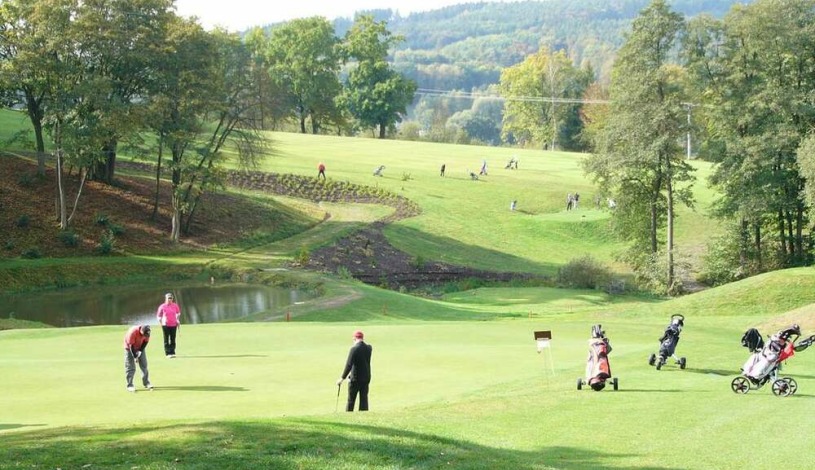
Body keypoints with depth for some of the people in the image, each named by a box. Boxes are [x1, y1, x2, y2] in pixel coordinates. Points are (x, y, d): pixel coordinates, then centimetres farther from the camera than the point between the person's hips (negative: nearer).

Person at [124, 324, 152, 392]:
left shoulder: (147, 332, -23)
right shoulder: (133, 332, -36)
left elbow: (146, 341, -8)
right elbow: (131, 345, -29)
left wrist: (140, 351, -17)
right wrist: (135, 356, -27)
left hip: (140, 348, 5)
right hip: (130, 348, -5)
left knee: (144, 365, 5)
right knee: (130, 367, -8)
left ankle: (146, 383, 15)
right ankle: (130, 385, -3)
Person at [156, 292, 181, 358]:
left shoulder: (175, 306, 1)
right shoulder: (162, 306, -6)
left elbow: (178, 313, 20)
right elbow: (158, 315, 3)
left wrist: (177, 320, 12)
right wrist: (160, 322, -6)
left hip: (173, 325, 2)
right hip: (165, 325, -2)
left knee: (173, 339, 5)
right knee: (166, 339, -2)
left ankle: (172, 352, 10)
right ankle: (168, 353, -1)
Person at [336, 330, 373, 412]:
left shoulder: (354, 349, -16)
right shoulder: (368, 348, 1)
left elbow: (349, 365, -21)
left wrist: (342, 378, -20)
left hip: (355, 378, -5)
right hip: (366, 378, 5)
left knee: (351, 400, 4)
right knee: (364, 399, 7)